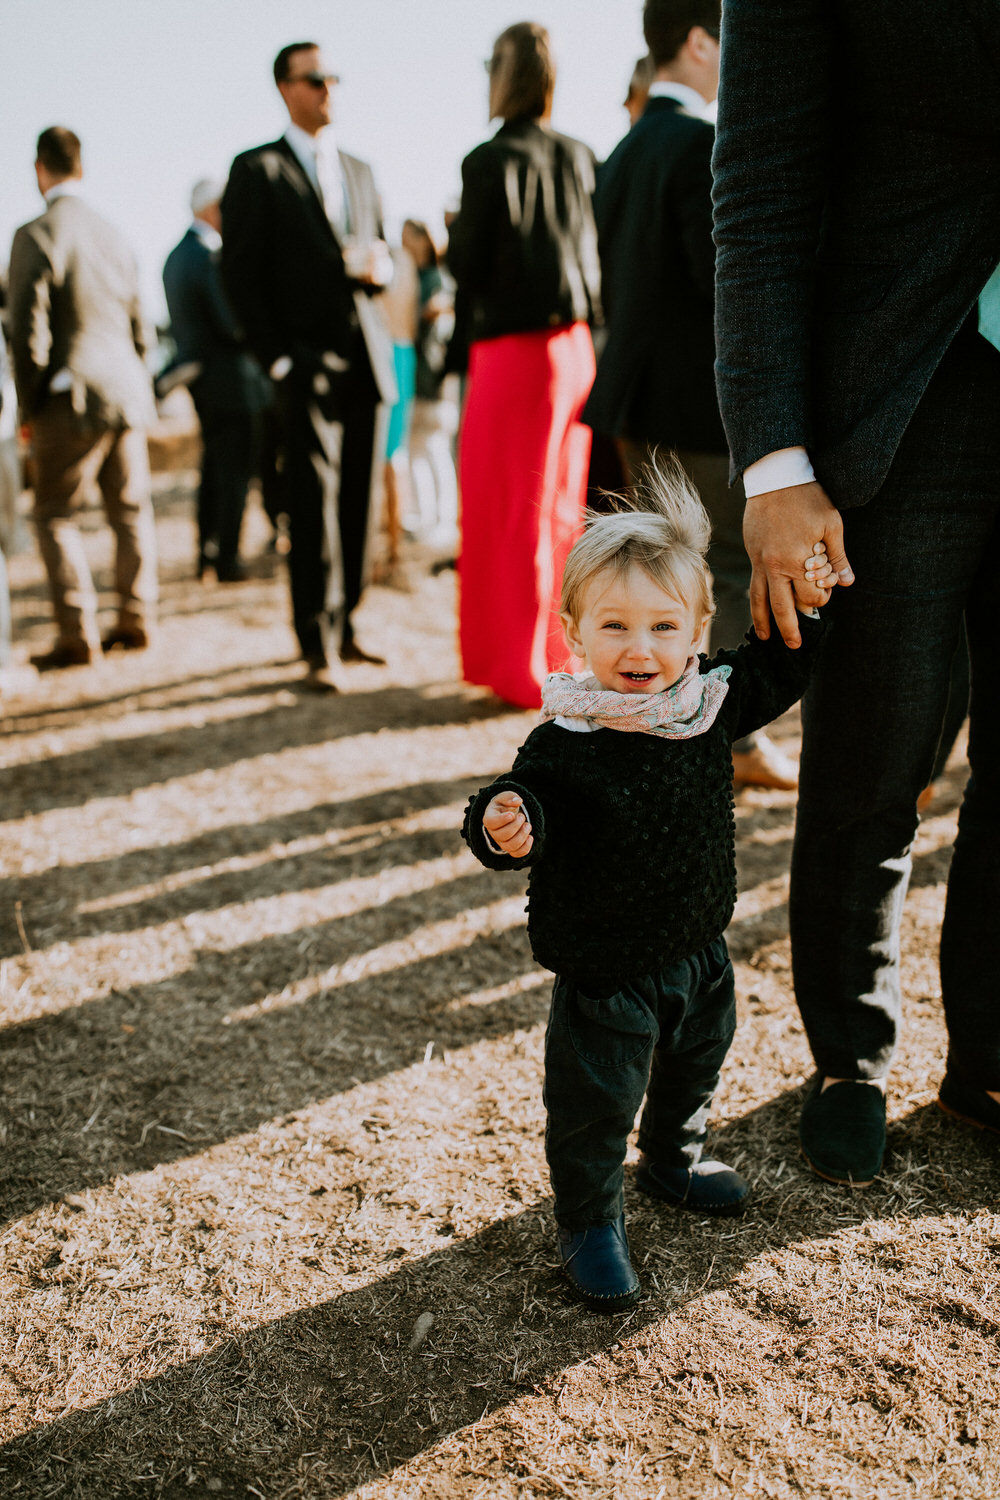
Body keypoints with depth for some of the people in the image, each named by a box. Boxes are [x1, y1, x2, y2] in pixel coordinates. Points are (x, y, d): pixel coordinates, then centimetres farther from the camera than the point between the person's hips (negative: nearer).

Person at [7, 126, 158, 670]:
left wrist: (29, 407, -4)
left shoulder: (36, 236, -10)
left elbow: (28, 329, -13)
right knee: (130, 511, 12)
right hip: (127, 394, 6)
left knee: (55, 516, 2)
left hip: (73, 398, -6)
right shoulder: (114, 236, 11)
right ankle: (136, 622, 18)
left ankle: (77, 635, 1)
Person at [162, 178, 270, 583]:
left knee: (213, 465, 19)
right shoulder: (209, 257, -18)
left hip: (199, 377, 10)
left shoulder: (176, 256, 12)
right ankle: (227, 560, 2)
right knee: (235, 470, -2)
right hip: (228, 378, -10)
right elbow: (234, 324, -22)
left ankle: (206, 553, 26)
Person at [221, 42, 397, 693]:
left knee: (362, 504, 4)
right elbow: (241, 273, -1)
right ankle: (319, 648, 0)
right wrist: (277, 359, -9)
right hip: (309, 364, -5)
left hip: (369, 362, 5)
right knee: (314, 509, -6)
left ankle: (343, 627, 15)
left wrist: (379, 266, -1)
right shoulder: (257, 170, 4)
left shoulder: (360, 170, 20)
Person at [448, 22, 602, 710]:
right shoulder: (580, 157, 8)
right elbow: (602, 255, 11)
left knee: (513, 508, 2)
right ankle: (558, 653, 22)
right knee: (562, 505, 13)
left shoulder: (493, 161, -9)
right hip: (577, 347, 6)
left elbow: (469, 265, -10)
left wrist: (454, 235, 9)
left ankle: (519, 664, 8)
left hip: (515, 349, -6)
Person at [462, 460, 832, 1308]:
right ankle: (590, 1223, 33)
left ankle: (674, 1162, 57)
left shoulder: (710, 704, -8)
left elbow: (773, 673, 9)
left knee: (695, 1070, 28)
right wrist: (503, 825, -48)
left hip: (698, 952, 6)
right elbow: (532, 800, -26)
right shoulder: (564, 744, -24)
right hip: (604, 974, -6)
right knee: (595, 1108, 8)